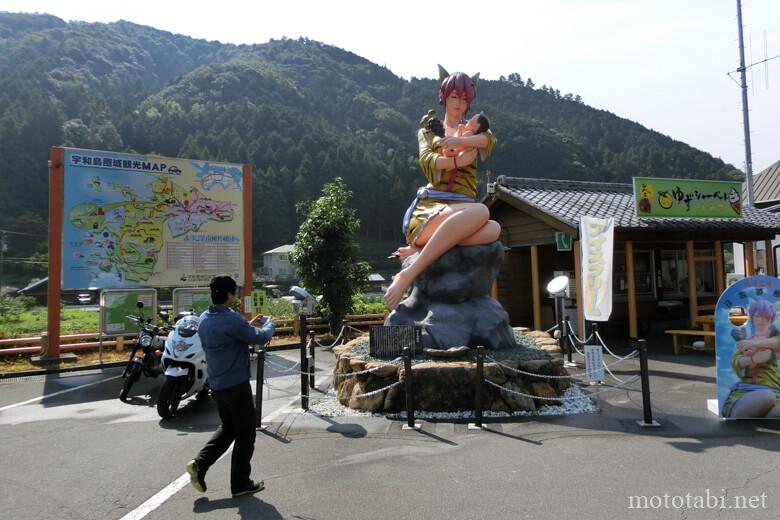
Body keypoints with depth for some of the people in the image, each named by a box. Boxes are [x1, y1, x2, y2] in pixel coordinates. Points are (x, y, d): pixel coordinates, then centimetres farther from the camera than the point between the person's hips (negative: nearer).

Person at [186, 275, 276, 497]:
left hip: (216, 384, 8)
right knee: (245, 434, 6)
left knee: (228, 428, 24)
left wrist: (249, 324, 18)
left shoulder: (204, 319, 5)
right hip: (236, 384, -8)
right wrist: (269, 324, 6)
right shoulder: (232, 320, -23)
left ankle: (199, 463, 12)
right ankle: (240, 484, 16)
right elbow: (261, 338, -13)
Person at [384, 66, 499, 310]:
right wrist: (457, 161, -13)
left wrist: (463, 140, -17)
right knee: (480, 211, -38)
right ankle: (408, 274, -38)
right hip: (430, 205, -3)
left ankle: (419, 248, -26)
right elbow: (427, 161, 0)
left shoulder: (474, 129, 27)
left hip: (462, 208, 3)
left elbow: (490, 139, 0)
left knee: (493, 229, -35)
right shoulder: (428, 130, 22)